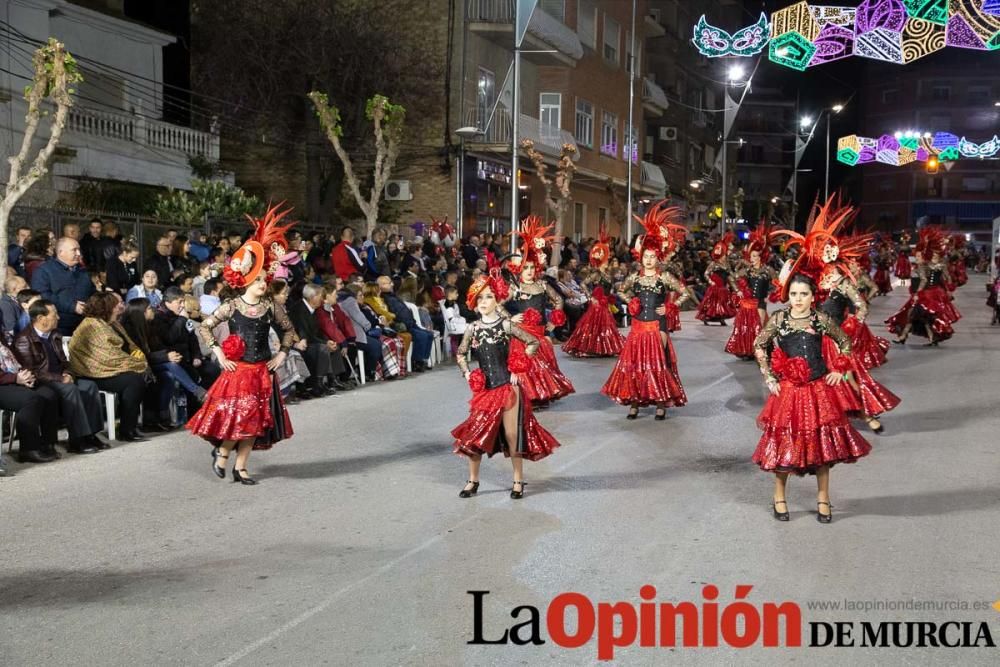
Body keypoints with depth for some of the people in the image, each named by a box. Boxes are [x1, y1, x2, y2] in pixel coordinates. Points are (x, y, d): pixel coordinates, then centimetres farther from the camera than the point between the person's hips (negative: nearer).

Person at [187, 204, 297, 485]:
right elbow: (204, 327, -2)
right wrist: (219, 353, -8)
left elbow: (289, 330, 16)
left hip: (262, 372, 4)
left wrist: (282, 354, 5)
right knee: (239, 418, -11)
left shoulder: (269, 307, 2)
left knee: (255, 420, 5)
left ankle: (240, 466, 17)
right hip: (238, 370, -4)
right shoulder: (232, 307, -6)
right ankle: (222, 452, 18)